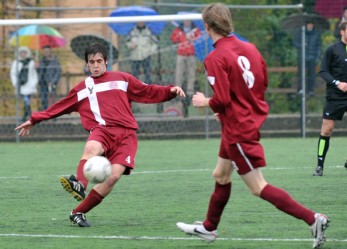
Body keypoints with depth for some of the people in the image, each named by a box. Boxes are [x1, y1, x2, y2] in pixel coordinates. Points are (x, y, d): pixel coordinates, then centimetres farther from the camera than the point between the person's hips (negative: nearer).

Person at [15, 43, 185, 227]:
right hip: (102, 130, 1)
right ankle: (80, 185, -62)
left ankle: (78, 213, -14)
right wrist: (34, 120, 31)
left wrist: (171, 91, -1)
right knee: (92, 147, -37)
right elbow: (59, 107, 31)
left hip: (126, 134, -1)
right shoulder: (82, 89, 23)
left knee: (114, 175, -21)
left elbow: (149, 92, 15)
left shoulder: (122, 79, 17)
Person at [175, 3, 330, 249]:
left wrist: (205, 102, -4)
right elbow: (264, 82, 9)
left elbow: (221, 100, -24)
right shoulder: (249, 48, 2)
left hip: (238, 129, -9)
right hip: (253, 119, 9)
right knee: (221, 175, 23)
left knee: (259, 188, -5)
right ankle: (209, 228, 38)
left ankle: (312, 219, -12)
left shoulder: (216, 58, -21)